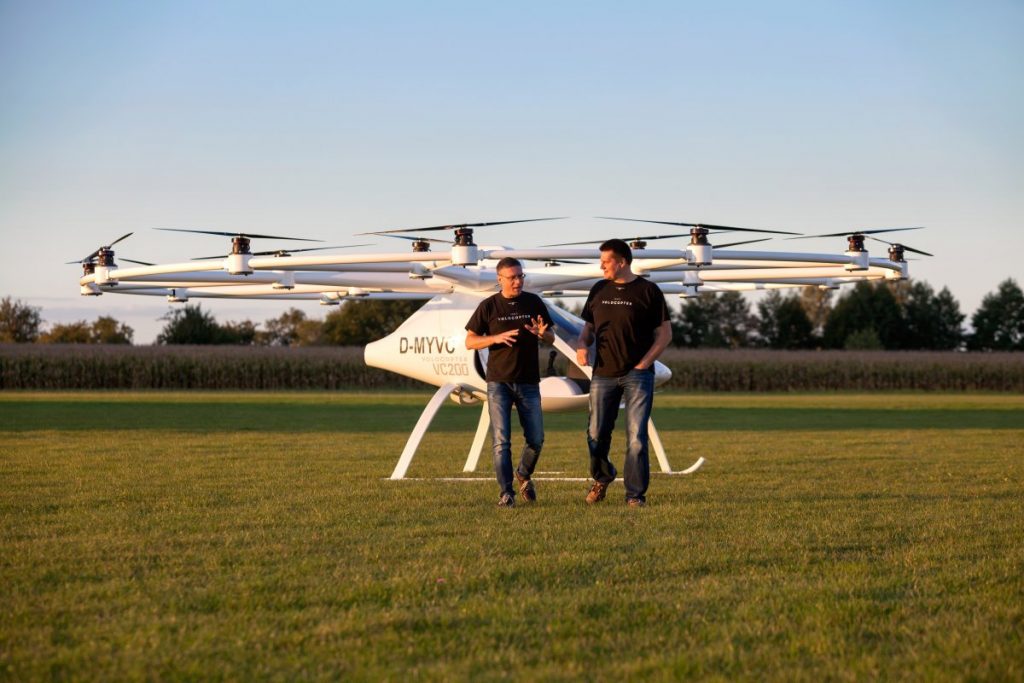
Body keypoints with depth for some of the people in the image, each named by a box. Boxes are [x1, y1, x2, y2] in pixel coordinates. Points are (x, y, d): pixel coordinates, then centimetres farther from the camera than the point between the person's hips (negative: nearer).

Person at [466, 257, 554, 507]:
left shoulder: (534, 303, 6)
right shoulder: (489, 306, -1)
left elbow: (551, 338, 12)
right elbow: (470, 341, 1)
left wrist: (542, 333, -13)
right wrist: (497, 338, -17)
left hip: (528, 383, 2)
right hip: (498, 383, -2)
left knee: (536, 439, 2)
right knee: (501, 441, -6)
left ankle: (524, 475, 30)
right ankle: (506, 493, 0)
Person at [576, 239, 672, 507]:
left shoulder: (648, 291, -2)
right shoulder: (599, 290, 11)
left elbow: (665, 333, -1)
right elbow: (589, 327, 19)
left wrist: (644, 363, -9)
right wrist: (582, 345, -3)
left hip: (637, 375, -4)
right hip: (603, 374, 4)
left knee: (636, 437, -6)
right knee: (596, 434, 5)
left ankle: (635, 494, 1)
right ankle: (602, 478, 31)